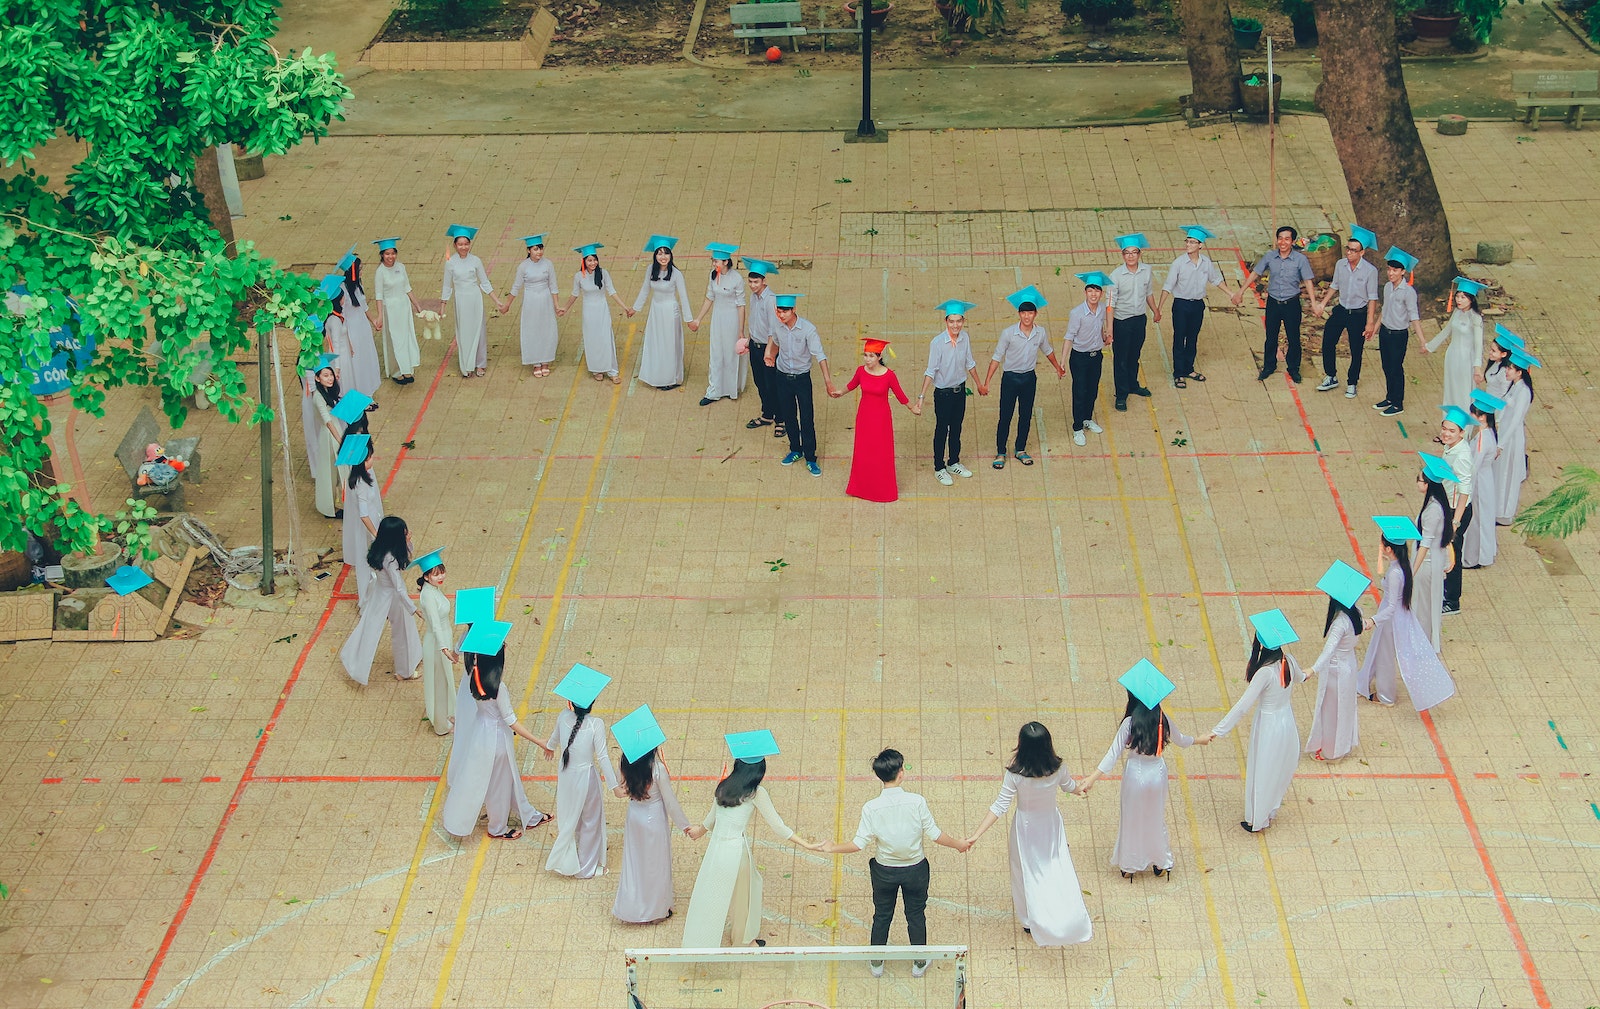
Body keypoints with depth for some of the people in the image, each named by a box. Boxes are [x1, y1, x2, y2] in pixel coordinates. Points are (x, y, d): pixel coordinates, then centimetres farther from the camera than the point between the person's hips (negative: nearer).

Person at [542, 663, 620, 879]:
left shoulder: (564, 716, -13)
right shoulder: (596, 724, -27)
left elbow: (555, 736, 9)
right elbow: (602, 756, -23)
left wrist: (549, 747, 34)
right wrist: (613, 784, -13)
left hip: (565, 774, 4)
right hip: (586, 777, -4)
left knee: (568, 815, 26)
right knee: (590, 820, 17)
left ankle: (564, 859, 42)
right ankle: (587, 867, 30)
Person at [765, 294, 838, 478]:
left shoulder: (808, 329, -21)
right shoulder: (778, 327, -7)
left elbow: (819, 355, -25)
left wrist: (828, 381, -30)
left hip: (802, 378, -4)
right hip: (783, 377, 4)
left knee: (807, 419, -3)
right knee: (788, 417, 15)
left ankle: (810, 459, 7)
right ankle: (795, 450, 34)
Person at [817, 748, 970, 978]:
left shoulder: (871, 808, -21)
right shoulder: (917, 802, -22)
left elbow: (859, 844, -17)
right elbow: (935, 835, -14)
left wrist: (832, 848, -1)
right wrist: (959, 844, 4)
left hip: (884, 872, 1)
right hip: (915, 870, 0)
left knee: (882, 916, 22)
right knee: (916, 916, 21)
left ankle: (876, 963, 39)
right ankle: (919, 963, 37)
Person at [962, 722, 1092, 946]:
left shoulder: (1015, 774, -31)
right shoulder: (1057, 768, -20)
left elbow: (1000, 807, -28)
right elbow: (1068, 786, 2)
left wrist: (975, 835, -24)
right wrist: (1080, 788, 28)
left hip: (1026, 827, -2)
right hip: (1051, 824, 2)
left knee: (1027, 871, 20)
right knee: (1060, 869, 18)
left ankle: (1029, 920, 37)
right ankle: (1073, 921, 28)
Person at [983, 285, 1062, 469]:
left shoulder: (1041, 333, -7)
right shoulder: (1009, 333, -17)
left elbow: (1047, 351, 14)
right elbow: (997, 357, -11)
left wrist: (1058, 368, 28)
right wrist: (987, 381, -13)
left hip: (1029, 378, 3)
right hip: (1010, 378, -3)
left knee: (1026, 417, 13)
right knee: (1005, 417, 3)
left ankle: (1020, 450, 29)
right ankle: (1000, 453, 16)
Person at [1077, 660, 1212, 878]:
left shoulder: (1129, 723, -23)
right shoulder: (1162, 720, -12)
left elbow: (1114, 754, -24)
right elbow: (1179, 739, 7)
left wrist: (1092, 778, -24)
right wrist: (1199, 740, 28)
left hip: (1136, 775, -3)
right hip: (1157, 773, 3)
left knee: (1132, 819, 17)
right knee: (1156, 817, 23)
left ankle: (1129, 866, 31)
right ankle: (1160, 864, 37)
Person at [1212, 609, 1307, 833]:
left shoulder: (1265, 673, -32)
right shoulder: (1288, 661, -12)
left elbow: (1243, 705, -31)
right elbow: (1299, 677, 14)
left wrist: (1218, 730, -26)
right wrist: (1304, 676, 40)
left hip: (1268, 726, -7)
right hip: (1287, 720, 7)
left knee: (1262, 772, 14)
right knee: (1280, 768, 26)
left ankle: (1257, 820, 32)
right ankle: (1271, 811, 47)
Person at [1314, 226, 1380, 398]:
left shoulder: (1370, 271, -18)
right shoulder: (1340, 264, -5)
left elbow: (1372, 298, -13)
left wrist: (1370, 323, -13)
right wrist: (1323, 303, 9)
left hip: (1358, 314, -4)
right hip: (1341, 310, 4)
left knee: (1356, 352, 6)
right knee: (1328, 343, 7)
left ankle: (1352, 384, 24)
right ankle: (1331, 378, 25)